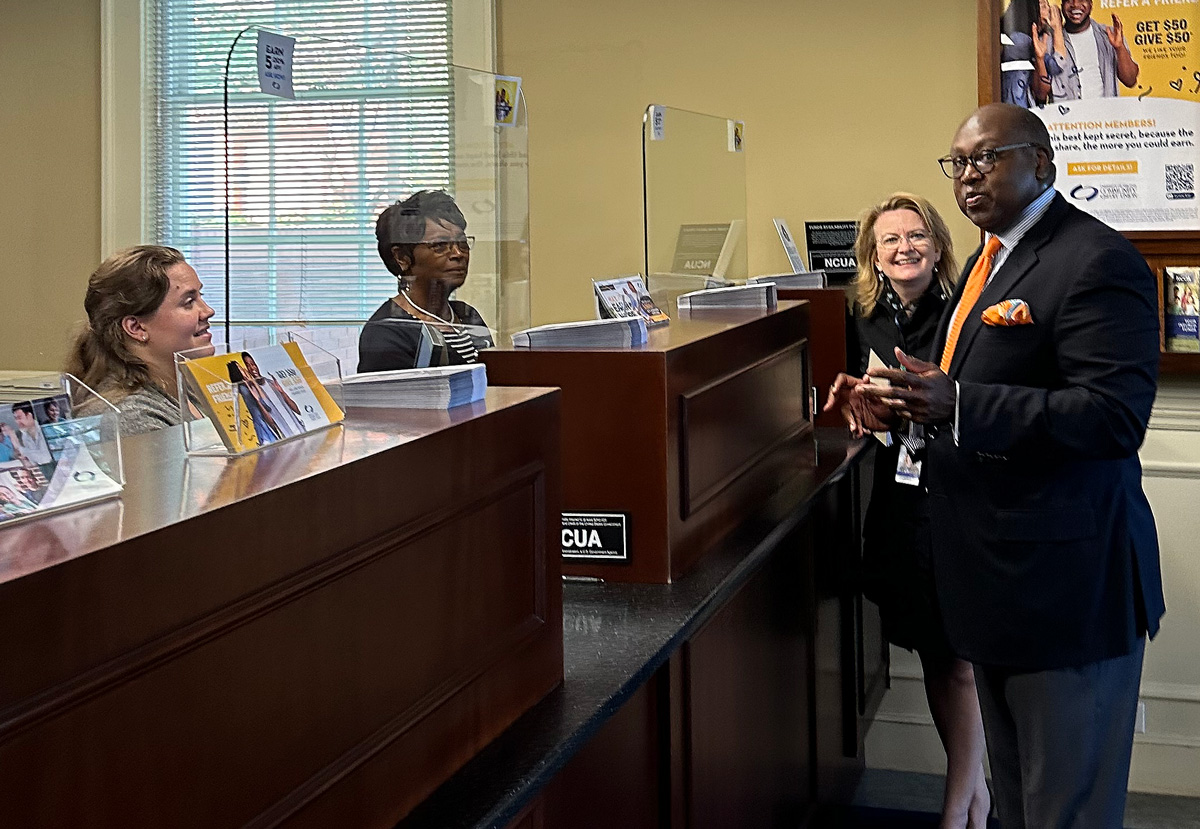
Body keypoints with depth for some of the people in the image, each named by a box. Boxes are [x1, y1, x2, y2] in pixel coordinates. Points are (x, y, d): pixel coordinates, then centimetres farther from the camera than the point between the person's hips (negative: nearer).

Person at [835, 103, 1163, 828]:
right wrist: (909, 403, 5)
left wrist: (956, 404, -31)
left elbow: (1115, 417, -26)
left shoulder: (1097, 262, -17)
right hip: (1000, 575, 10)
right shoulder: (995, 257, 14)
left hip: (1063, 575, -10)